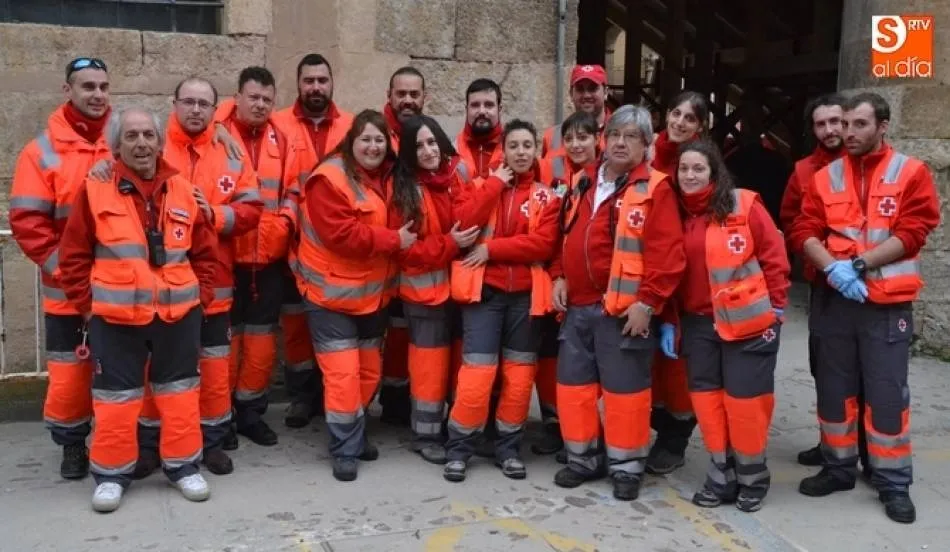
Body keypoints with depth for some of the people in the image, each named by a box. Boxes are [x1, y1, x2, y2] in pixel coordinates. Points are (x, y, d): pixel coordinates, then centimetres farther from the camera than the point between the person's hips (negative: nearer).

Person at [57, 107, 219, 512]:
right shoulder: (95, 190, -3)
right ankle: (111, 473, 21)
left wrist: (201, 296, 3)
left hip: (178, 313, 2)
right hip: (116, 316, -2)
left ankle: (182, 465, 24)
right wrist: (87, 303, -3)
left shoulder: (183, 190, 5)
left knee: (178, 389, 11)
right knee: (115, 394, 5)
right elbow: (74, 255, 1)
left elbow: (205, 252, 10)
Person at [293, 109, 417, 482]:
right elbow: (341, 234, -26)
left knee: (369, 370, 14)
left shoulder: (389, 178, 7)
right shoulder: (330, 179, -17)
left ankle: (354, 434, 31)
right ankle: (345, 449, 5)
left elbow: (399, 225, 18)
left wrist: (399, 238, -4)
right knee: (343, 373, -9)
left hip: (372, 291, 8)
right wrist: (394, 240, -22)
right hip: (332, 292, -7)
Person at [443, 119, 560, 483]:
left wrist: (491, 249, -14)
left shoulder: (546, 196, 6)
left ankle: (508, 448, 21)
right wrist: (495, 185, -8)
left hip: (526, 294, 1)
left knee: (519, 373, 6)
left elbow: (543, 243, -10)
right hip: (484, 290, -1)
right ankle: (459, 449, 9)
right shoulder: (482, 185, 8)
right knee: (477, 372, -7)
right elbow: (463, 224, -11)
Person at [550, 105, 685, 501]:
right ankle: (584, 458, 27)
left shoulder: (654, 189, -7)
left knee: (623, 388, 2)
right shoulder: (582, 183, 13)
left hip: (624, 309, -6)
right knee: (573, 383, 11)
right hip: (578, 306, 6)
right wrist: (559, 276, 8)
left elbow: (667, 253, -14)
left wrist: (648, 301, -18)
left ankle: (626, 466, 18)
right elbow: (565, 237, 21)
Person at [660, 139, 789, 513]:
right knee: (706, 397, 8)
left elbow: (774, 258, -6)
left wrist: (774, 309, -8)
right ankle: (721, 476, 23)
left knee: (745, 398, 2)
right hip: (697, 323, 4)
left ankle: (752, 477, 22)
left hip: (747, 322, -4)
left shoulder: (744, 205, -7)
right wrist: (668, 321, 4)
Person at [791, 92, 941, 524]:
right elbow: (804, 231, 0)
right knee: (834, 386, 10)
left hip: (887, 303, -3)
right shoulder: (825, 177, 8)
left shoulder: (911, 172, 1)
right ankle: (838, 467, 25)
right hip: (836, 299, 3)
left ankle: (894, 483, 13)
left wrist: (858, 264, -18)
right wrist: (832, 268, -18)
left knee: (887, 392, 0)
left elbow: (912, 232, -9)